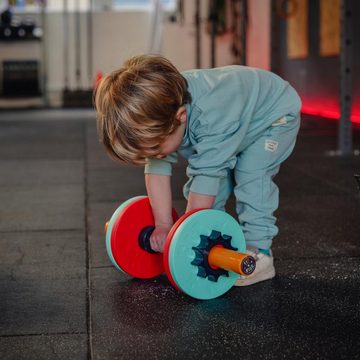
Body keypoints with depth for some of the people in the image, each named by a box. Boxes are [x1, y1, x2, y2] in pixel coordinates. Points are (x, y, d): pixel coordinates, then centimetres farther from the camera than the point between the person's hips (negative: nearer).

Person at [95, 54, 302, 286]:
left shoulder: (213, 117, -46)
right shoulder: (157, 116, -24)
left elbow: (207, 175, -41)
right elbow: (157, 169, -18)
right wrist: (163, 225, -21)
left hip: (275, 113, -7)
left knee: (251, 174, -24)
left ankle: (258, 252, -15)